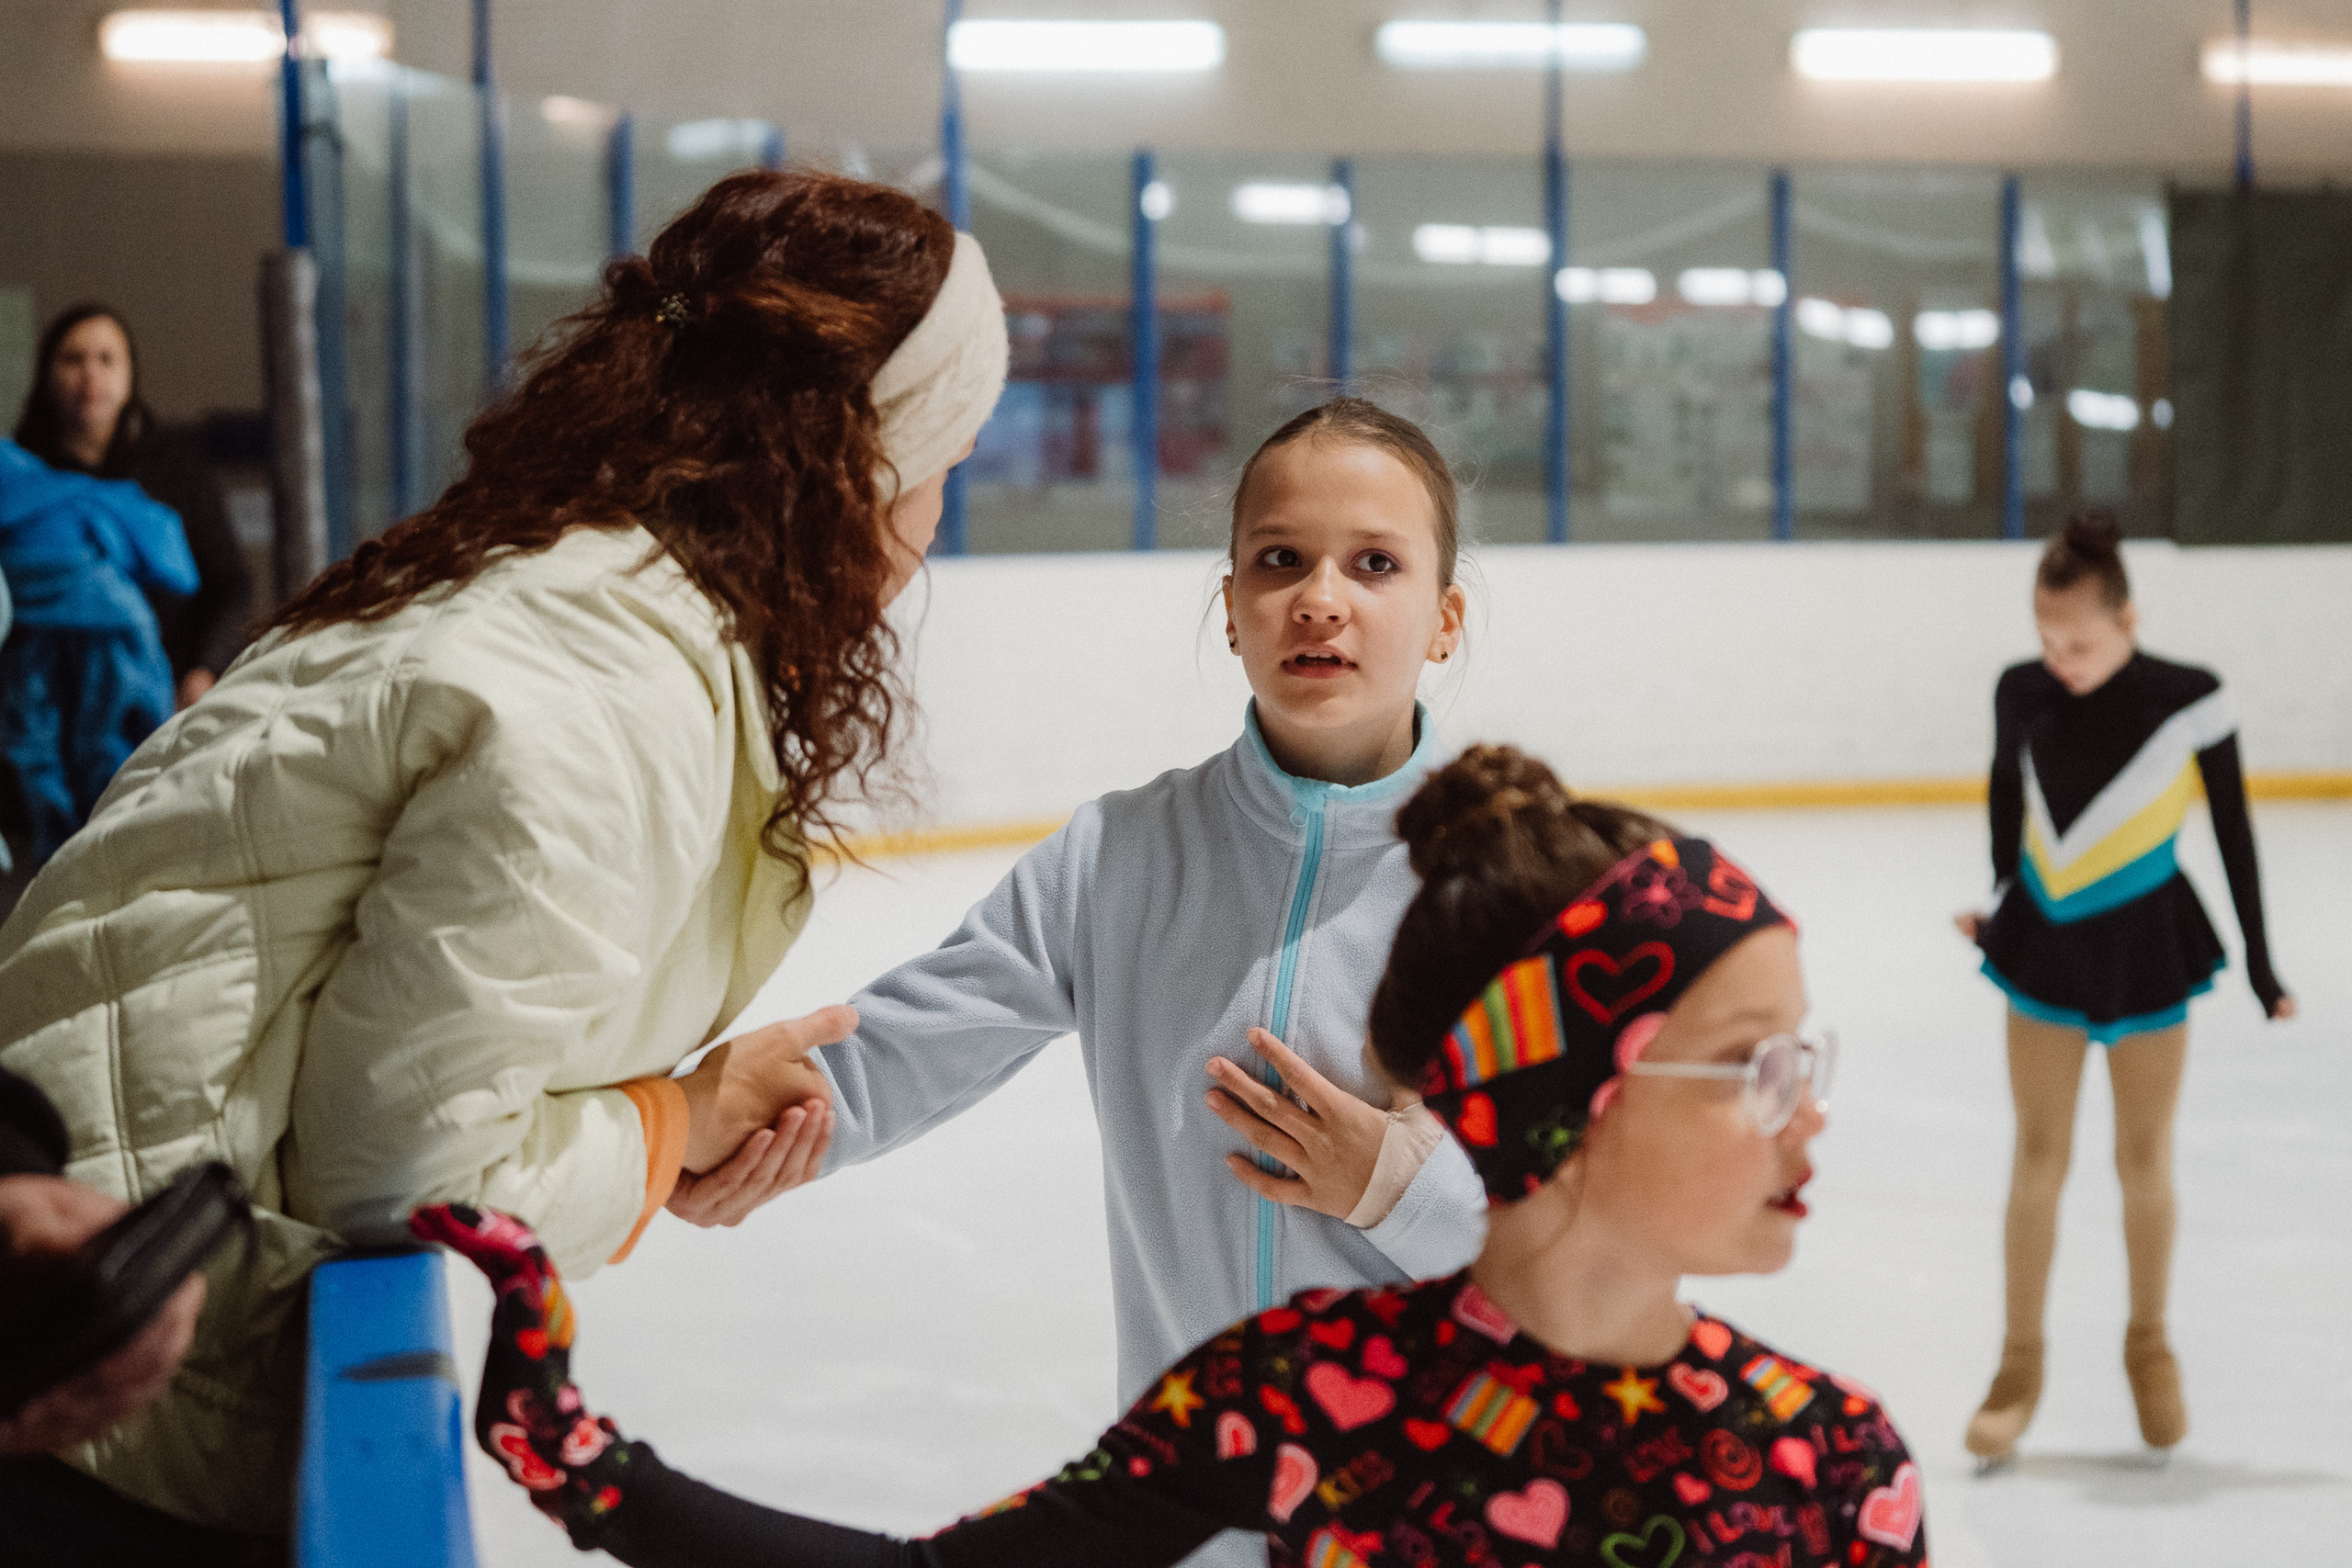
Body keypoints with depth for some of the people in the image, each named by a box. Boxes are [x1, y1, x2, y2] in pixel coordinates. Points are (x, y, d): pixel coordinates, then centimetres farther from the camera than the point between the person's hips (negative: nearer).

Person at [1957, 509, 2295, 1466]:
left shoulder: (2187, 702, -17)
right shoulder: (2023, 694, -8)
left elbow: (2233, 828, -6)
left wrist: (2259, 961, -1)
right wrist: (2003, 900, 18)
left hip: (2146, 945, -2)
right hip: (2045, 939, 2)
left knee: (2144, 1160, 10)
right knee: (2038, 1158, 6)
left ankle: (2149, 1342, 29)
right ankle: (2020, 1362, 15)